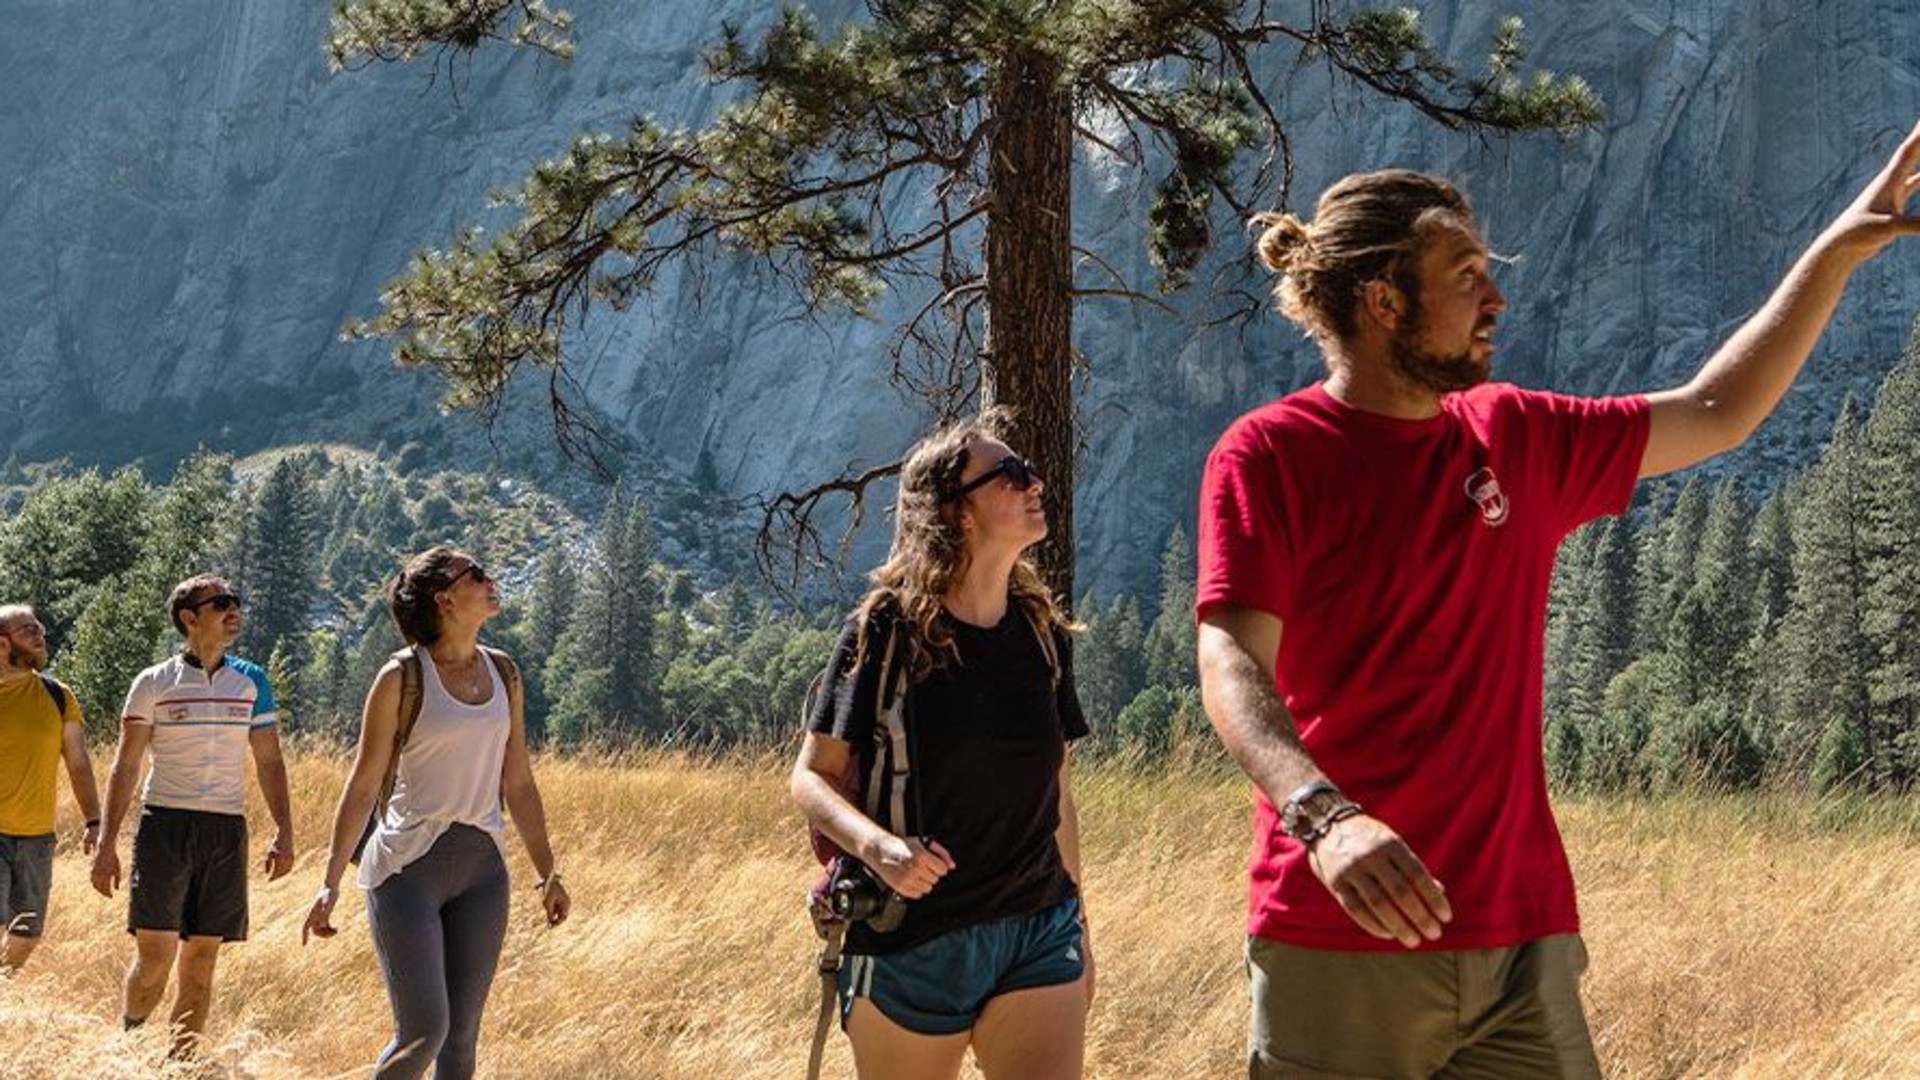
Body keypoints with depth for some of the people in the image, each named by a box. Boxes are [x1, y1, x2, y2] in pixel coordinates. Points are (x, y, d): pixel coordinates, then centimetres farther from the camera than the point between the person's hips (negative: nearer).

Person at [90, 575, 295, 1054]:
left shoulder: (251, 682, 10)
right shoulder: (154, 684, 1)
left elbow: (270, 763, 11)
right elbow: (125, 768, 2)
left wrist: (283, 832, 0)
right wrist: (106, 844, -3)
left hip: (227, 833, 3)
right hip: (165, 826, -3)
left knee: (202, 960, 4)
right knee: (155, 955, -9)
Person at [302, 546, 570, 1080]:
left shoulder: (503, 672, 9)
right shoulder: (403, 676, -7)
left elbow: (518, 784, 16)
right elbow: (363, 786, -3)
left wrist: (547, 871, 17)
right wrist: (331, 883, -6)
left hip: (483, 867, 5)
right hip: (407, 866, -5)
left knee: (461, 1037, 5)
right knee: (423, 1033, -12)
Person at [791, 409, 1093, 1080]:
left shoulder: (1043, 634, 6)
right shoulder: (888, 629, -8)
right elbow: (811, 778, -8)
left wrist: (1078, 926, 17)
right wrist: (876, 845, -27)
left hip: (1040, 935, 4)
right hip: (911, 943, -3)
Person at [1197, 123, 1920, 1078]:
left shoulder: (1516, 439, 13)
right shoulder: (1268, 455, -4)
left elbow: (1715, 414, 25)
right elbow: (1232, 666, -16)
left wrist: (1839, 250, 23)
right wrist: (1323, 815, -33)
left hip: (1522, 933, 5)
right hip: (1346, 942, -5)